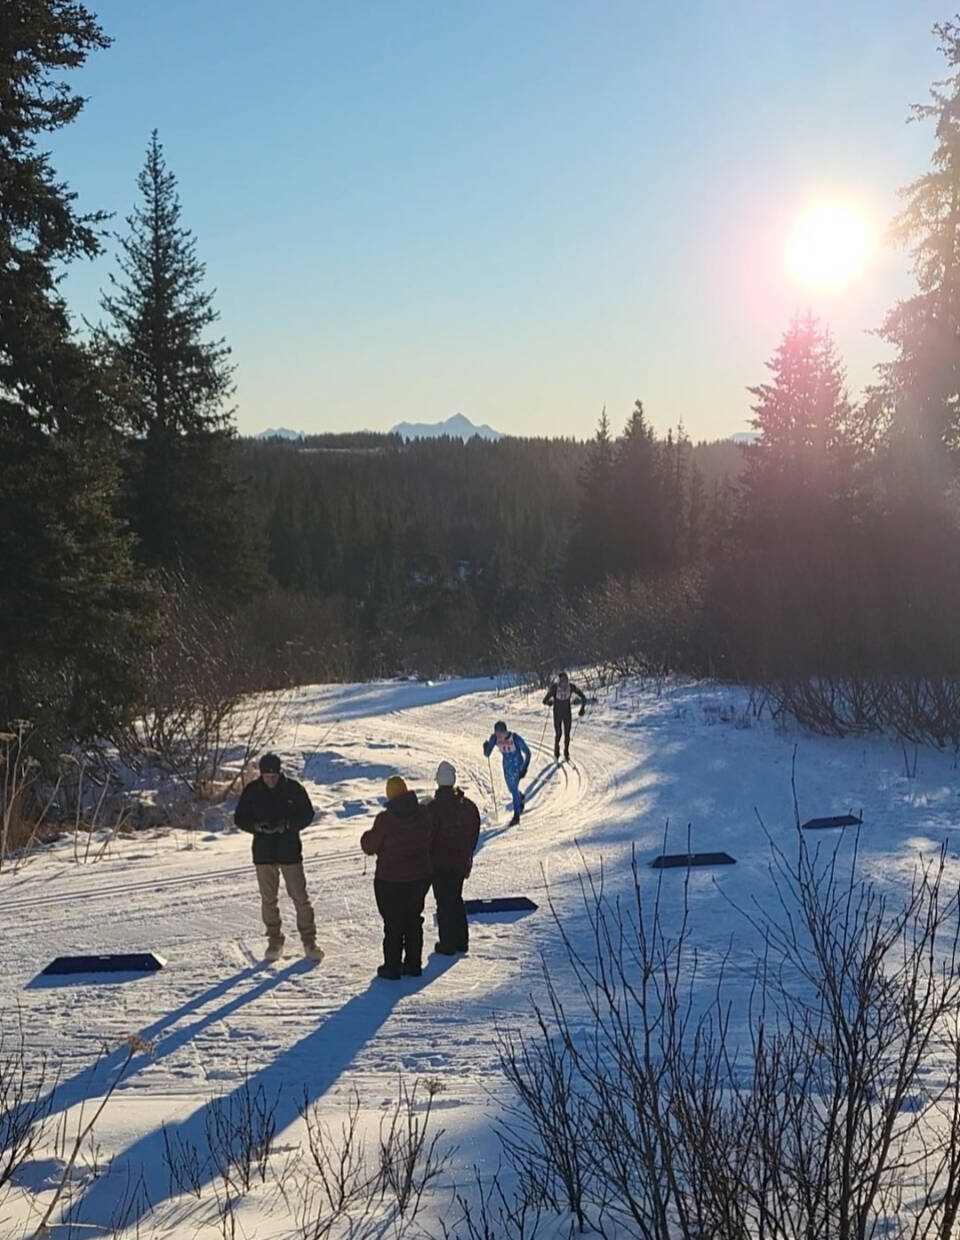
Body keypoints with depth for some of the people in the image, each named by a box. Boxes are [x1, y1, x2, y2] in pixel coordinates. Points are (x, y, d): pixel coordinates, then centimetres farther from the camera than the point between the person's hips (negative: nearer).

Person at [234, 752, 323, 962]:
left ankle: (309, 940, 7)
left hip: (290, 850, -1)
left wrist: (287, 824, -18)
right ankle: (274, 941, 19)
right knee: (268, 899, 7)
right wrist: (258, 826, -16)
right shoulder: (252, 791, -1)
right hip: (263, 852, 1)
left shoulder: (293, 789, -5)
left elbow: (307, 815, 0)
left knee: (300, 897, -1)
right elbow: (240, 818, 4)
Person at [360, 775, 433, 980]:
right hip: (420, 876, 5)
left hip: (390, 880, -4)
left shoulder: (385, 819, -20)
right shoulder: (423, 814, -4)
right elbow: (429, 838, 12)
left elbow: (369, 846, -10)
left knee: (393, 923, 6)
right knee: (413, 920, 17)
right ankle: (413, 964, 21)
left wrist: (367, 837, 10)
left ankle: (392, 966, 10)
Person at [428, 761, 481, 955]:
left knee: (444, 902, 3)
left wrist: (426, 862, -3)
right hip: (460, 863, 5)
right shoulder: (468, 806, -1)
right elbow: (475, 833, 7)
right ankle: (461, 941, 23)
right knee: (457, 899, 19)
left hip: (439, 864, -5)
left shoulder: (433, 808, -18)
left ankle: (447, 944, 5)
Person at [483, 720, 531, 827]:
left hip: (517, 765, -5)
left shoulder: (515, 738, -27)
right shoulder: (494, 738, -16)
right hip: (507, 766, 5)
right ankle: (521, 798, 52)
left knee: (514, 788, -15)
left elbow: (527, 753, -16)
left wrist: (525, 768, -20)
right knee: (512, 789, 18)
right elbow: (487, 754, -11)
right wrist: (486, 747, -33)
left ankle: (516, 816, -5)